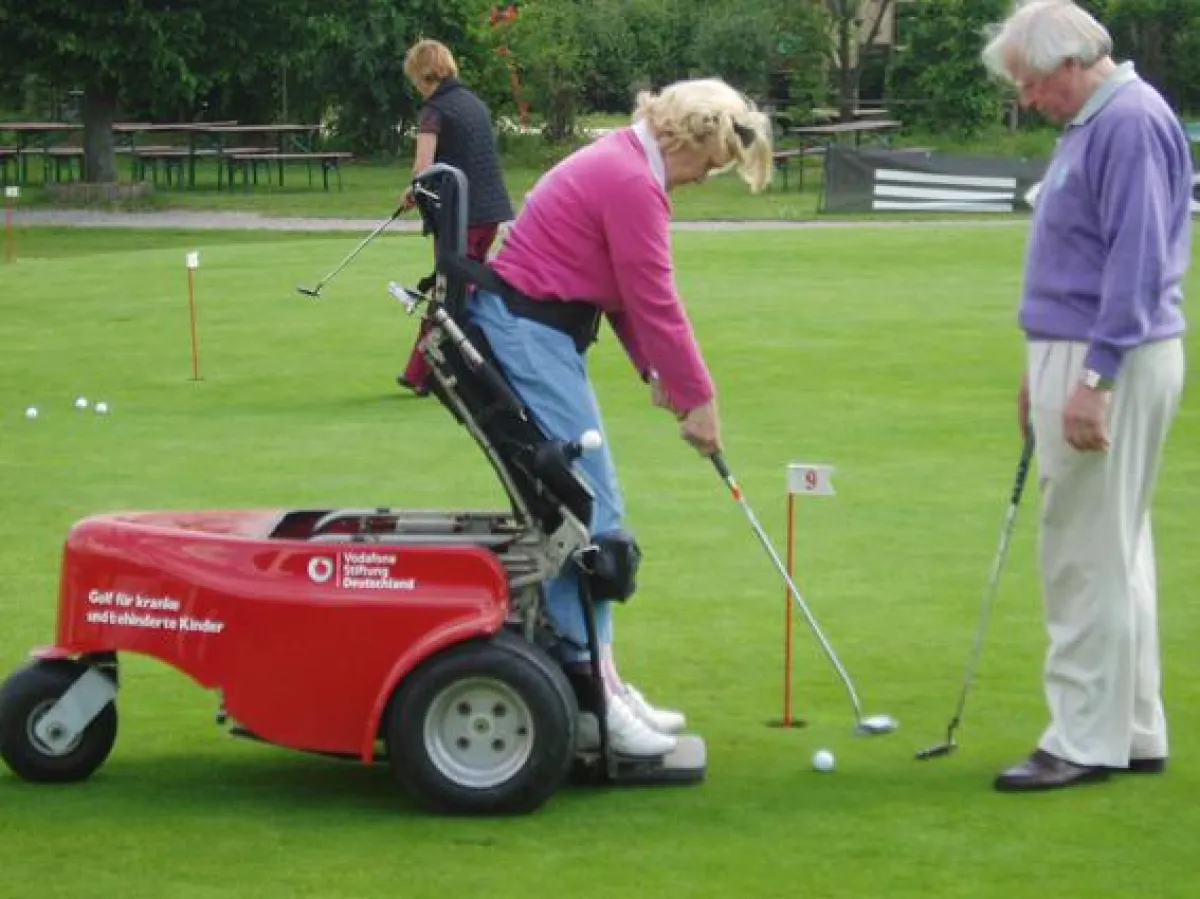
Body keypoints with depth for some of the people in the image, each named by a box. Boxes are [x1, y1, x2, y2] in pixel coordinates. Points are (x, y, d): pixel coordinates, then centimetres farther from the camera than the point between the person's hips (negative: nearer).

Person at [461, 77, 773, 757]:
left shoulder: (623, 164, 15)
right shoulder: (632, 183, -18)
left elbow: (630, 294, 15)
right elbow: (656, 303, -15)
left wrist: (658, 373, 5)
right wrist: (699, 398, -7)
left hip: (540, 335, 11)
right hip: (528, 334, -11)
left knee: (587, 505, 11)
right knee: (590, 508, -11)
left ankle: (598, 681, 14)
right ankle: (589, 684, -11)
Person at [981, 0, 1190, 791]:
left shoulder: (1132, 123, -17)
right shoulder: (1090, 125, 15)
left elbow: (1137, 263, -23)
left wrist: (1094, 378, -25)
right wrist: (1045, 370, 22)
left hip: (1112, 364, -10)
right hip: (1081, 356, 10)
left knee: (1090, 556, -6)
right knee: (1114, 551, 13)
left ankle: (1088, 740, -2)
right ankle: (1133, 731, 18)